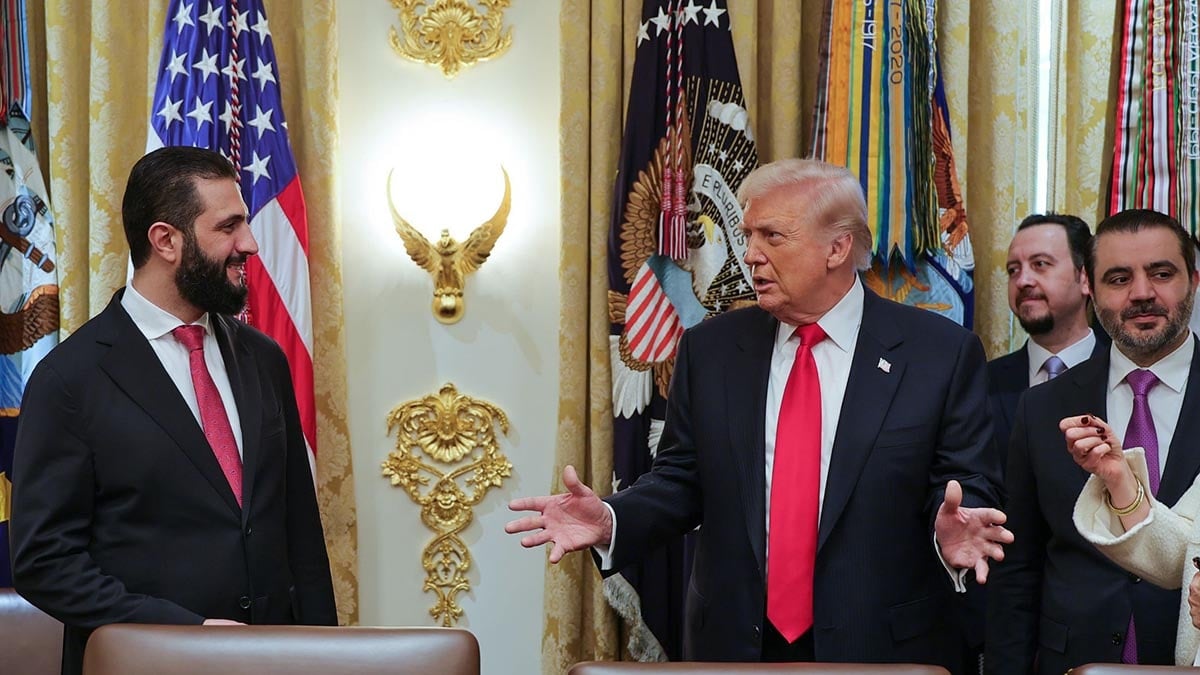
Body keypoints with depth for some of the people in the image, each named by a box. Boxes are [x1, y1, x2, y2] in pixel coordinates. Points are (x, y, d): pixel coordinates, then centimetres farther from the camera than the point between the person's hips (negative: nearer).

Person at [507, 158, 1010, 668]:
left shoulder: (941, 353, -5)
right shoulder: (710, 349, 3)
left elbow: (969, 488, -3)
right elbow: (681, 480, 6)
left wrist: (953, 531, -24)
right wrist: (610, 521, -11)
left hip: (883, 648, -2)